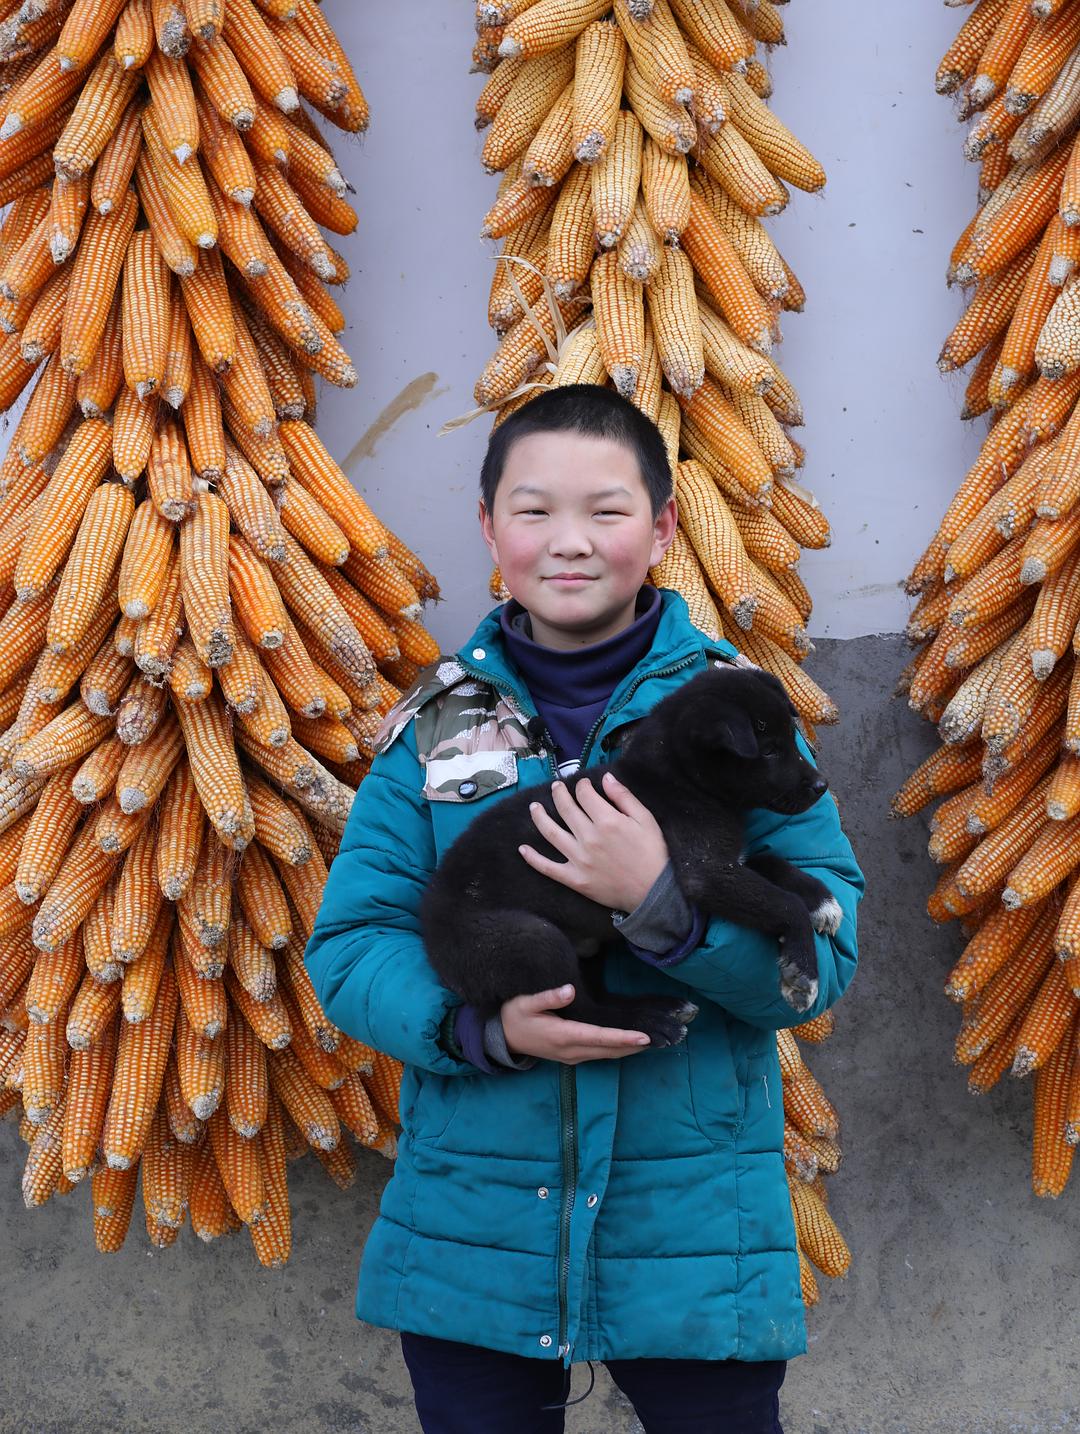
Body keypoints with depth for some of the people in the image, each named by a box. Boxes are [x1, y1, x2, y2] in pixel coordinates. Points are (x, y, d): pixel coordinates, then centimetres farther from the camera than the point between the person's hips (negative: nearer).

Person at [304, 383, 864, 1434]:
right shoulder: (436, 723, 3)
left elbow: (823, 962, -7)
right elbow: (348, 944, 0)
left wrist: (663, 901, -24)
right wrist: (483, 1024, -17)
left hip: (696, 1233, -1)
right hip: (468, 1228, 2)